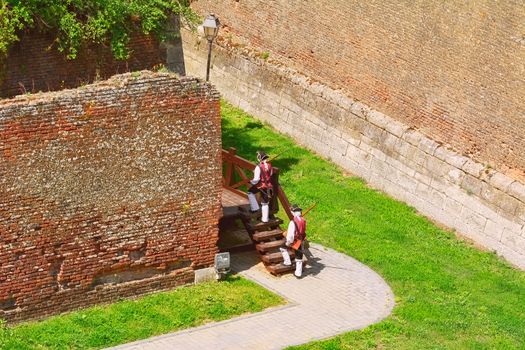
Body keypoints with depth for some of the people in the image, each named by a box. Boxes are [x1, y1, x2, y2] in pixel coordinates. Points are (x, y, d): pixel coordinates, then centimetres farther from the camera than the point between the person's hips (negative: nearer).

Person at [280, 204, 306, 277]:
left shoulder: (293, 222, -24)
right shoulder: (303, 220, -4)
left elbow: (290, 234, -22)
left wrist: (288, 243, -8)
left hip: (294, 241, -6)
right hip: (301, 242, 6)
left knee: (283, 248, 21)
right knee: (299, 258, 17)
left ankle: (287, 262, 21)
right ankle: (298, 273, 25)